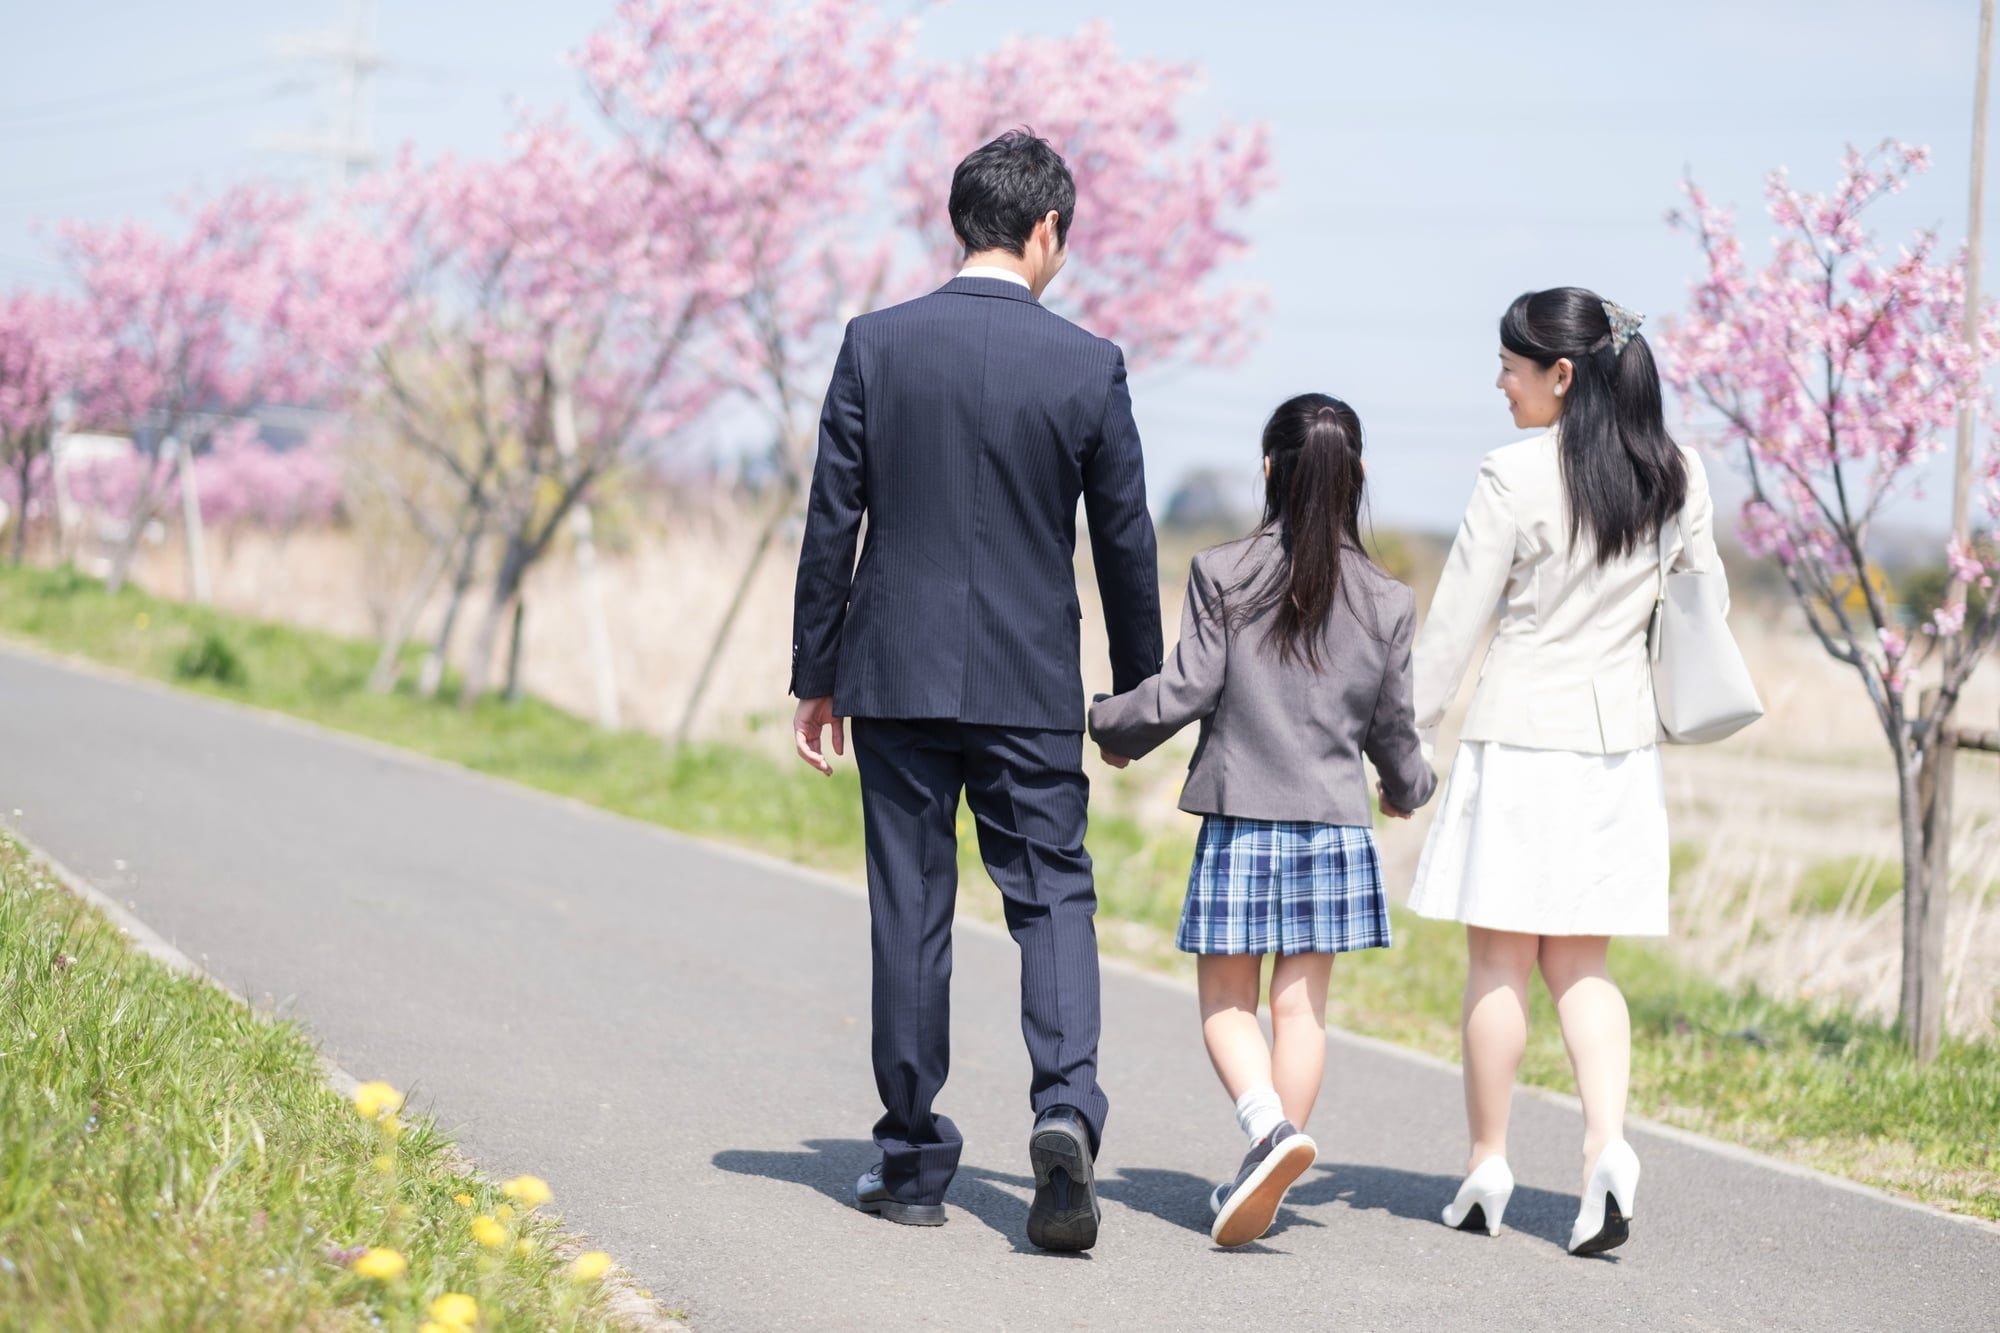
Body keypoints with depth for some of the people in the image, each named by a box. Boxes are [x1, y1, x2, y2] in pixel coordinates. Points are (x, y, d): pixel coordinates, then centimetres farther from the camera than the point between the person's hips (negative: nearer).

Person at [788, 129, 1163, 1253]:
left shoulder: (878, 345, -3)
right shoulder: (1089, 365, -4)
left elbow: (832, 521, -1)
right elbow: (1126, 539, 2)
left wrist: (815, 676, 7)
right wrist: (1139, 687, 15)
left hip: (898, 672, 1)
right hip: (1031, 685, -1)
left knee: (911, 915, 8)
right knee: (1054, 899, 6)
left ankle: (915, 1161, 12)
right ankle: (1067, 1107, -17)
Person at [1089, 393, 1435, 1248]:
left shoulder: (1223, 576, -7)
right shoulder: (1385, 603, 1)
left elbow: (1184, 692, -9)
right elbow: (1392, 728, 9)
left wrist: (1107, 726, 11)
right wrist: (1410, 790, 30)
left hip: (1240, 823, -2)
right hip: (1335, 825, 2)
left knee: (1226, 1001, 6)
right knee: (1302, 1003, 9)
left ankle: (1270, 1127, -20)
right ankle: (1261, 1186, 11)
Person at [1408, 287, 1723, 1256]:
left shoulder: (1516, 476, -13)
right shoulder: (1678, 478, 3)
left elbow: (1454, 623, -9)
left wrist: (1408, 737, 0)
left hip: (1522, 732, -5)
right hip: (1621, 737, 5)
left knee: (1499, 957, 6)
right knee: (1578, 959, 12)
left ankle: (1487, 1170, 12)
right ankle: (1608, 1143, -7)